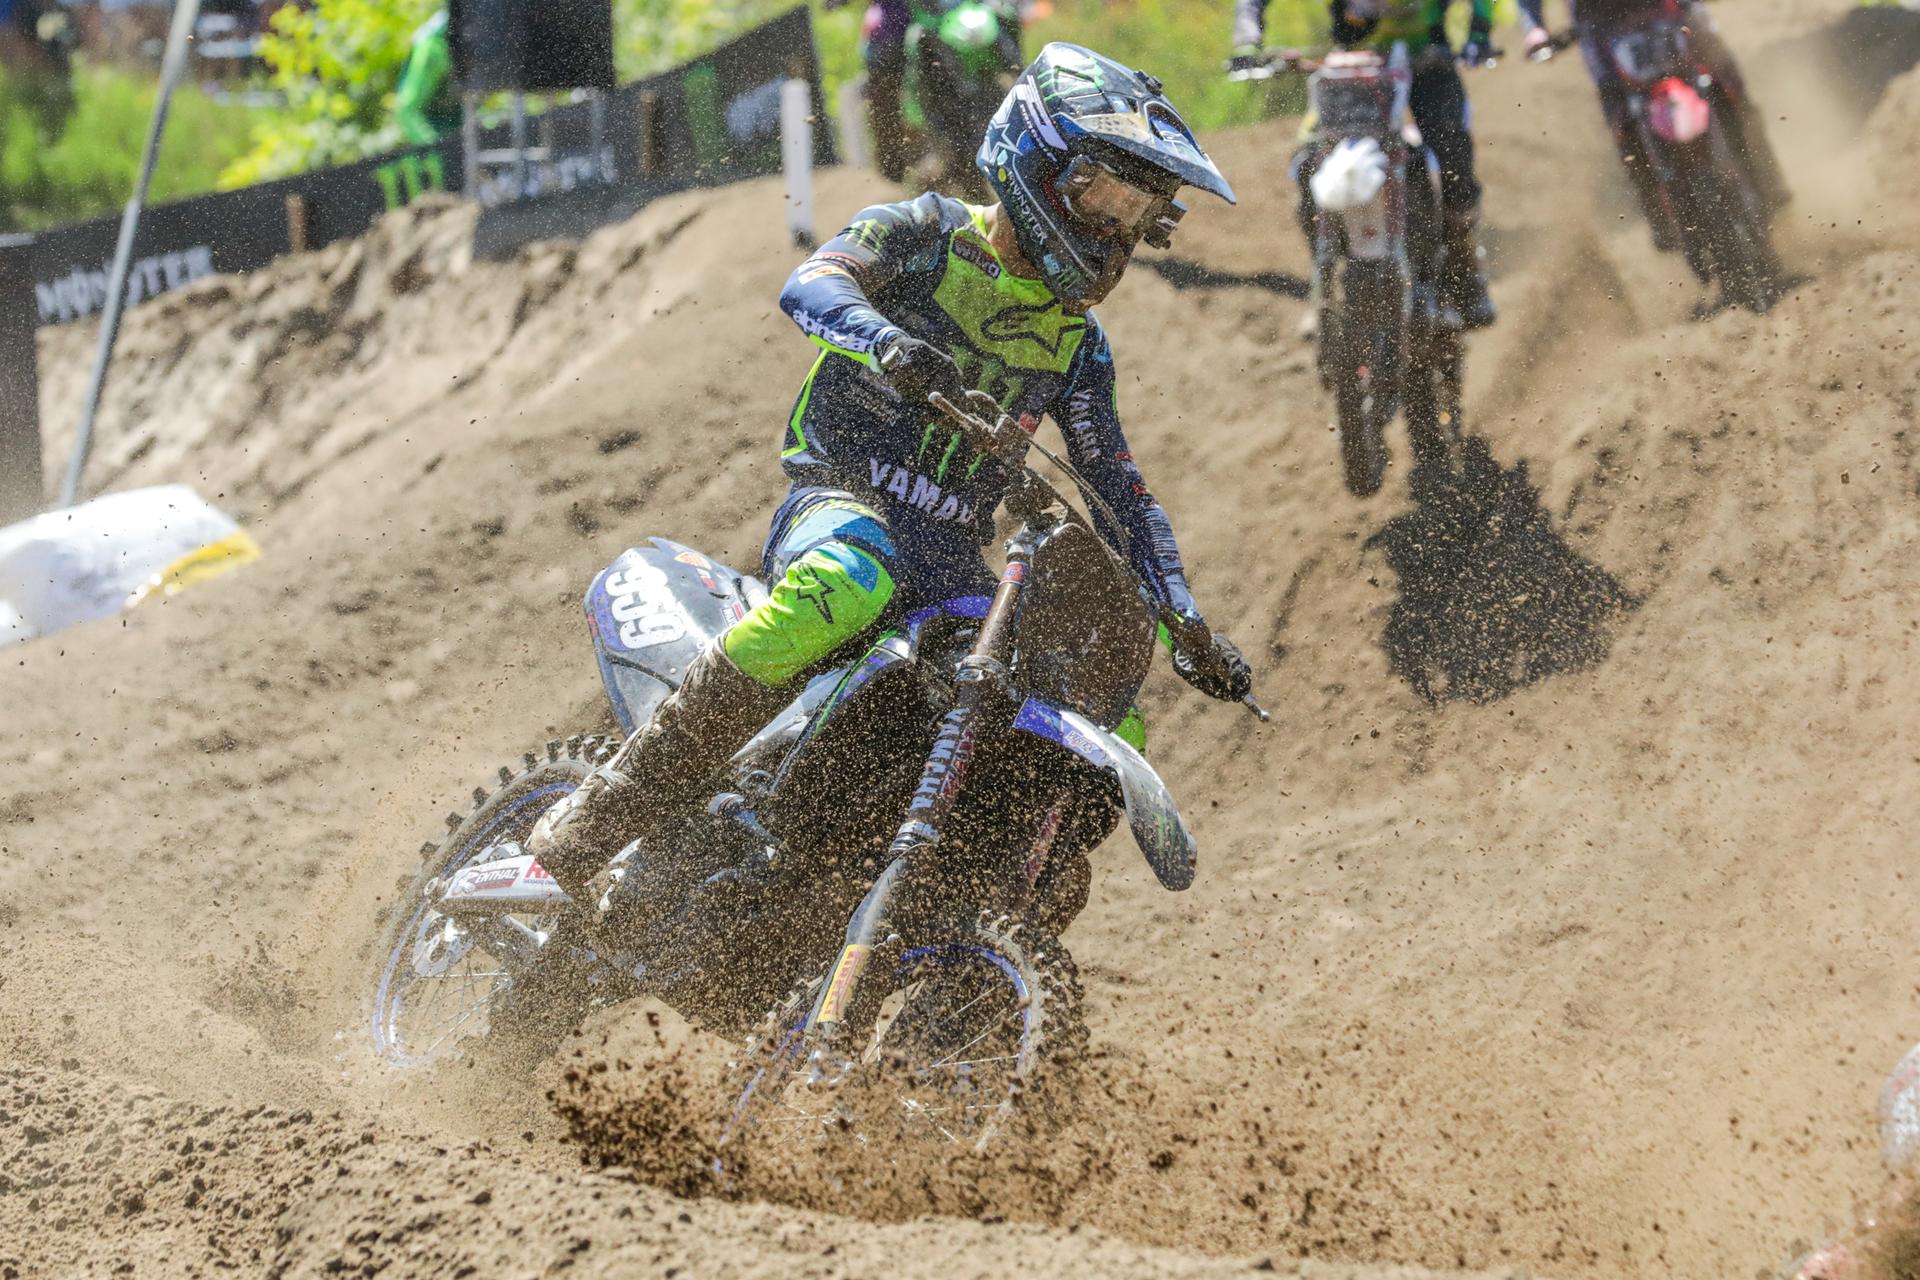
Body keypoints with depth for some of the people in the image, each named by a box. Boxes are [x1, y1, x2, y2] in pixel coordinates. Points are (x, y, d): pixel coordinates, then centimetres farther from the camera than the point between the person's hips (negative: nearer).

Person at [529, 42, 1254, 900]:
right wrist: (889, 343, -40)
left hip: (956, 560, 6)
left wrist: (1185, 621, 8)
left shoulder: (1077, 341, 17)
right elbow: (810, 286, -18)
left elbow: (1120, 489, 21)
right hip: (842, 501, -6)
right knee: (847, 585, -42)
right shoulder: (926, 236, 1)